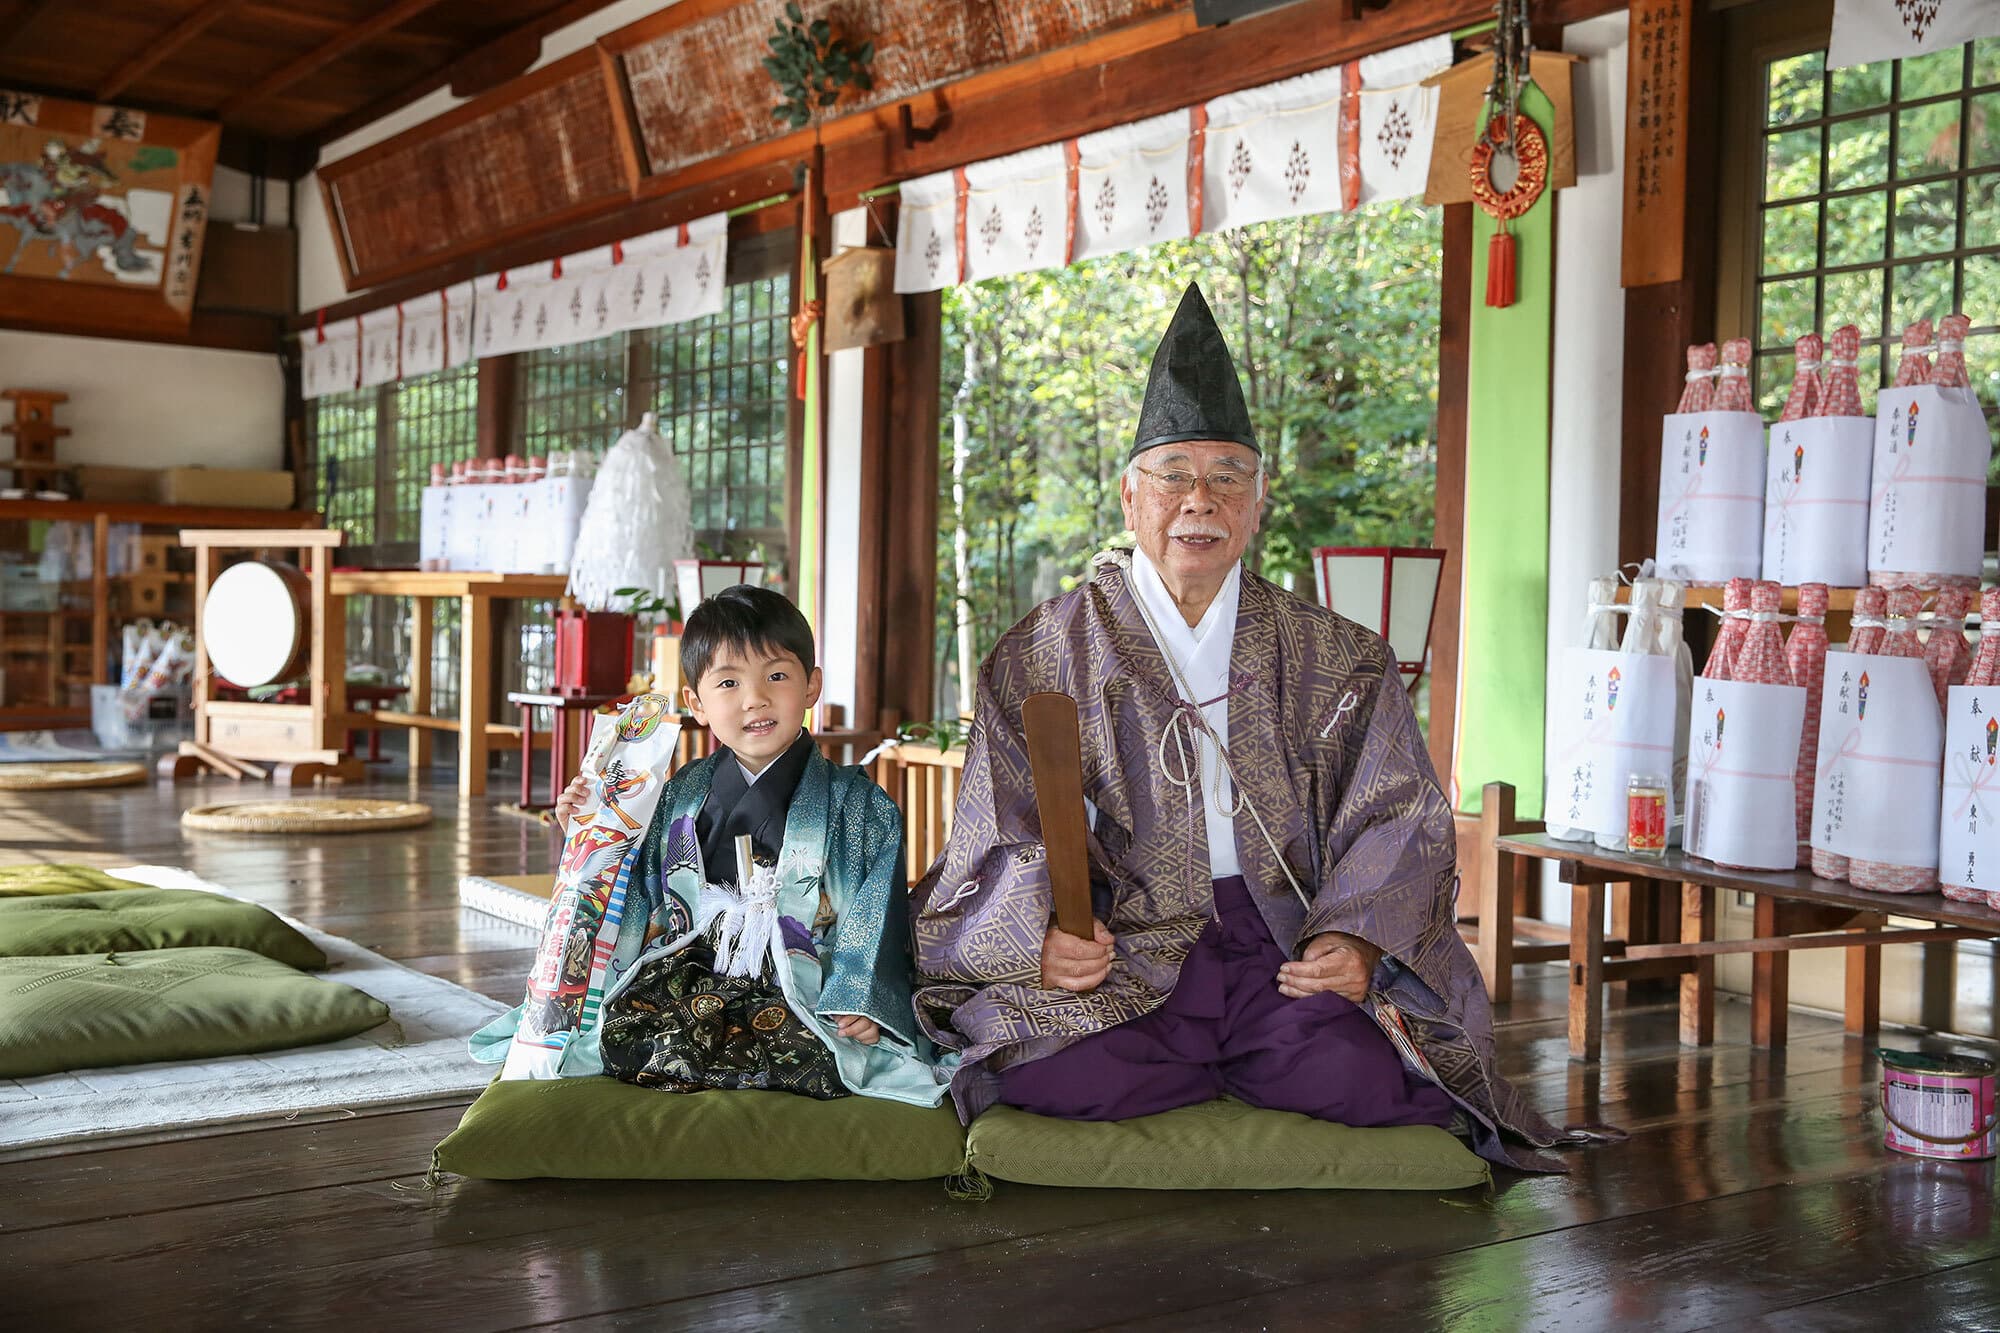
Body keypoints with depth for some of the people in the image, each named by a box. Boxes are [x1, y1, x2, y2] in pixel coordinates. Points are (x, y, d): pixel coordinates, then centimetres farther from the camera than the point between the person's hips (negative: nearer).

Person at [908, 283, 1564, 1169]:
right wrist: (1039, 934, -17)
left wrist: (1355, 937, -15)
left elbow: (1394, 818, 5)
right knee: (1055, 1075, -29)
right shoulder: (1049, 651, 9)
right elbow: (1005, 832, 4)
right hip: (1121, 949, 0)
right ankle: (1270, 1065, -1)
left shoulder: (1333, 657, 13)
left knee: (1361, 1072, -29)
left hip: (1289, 947, 1)